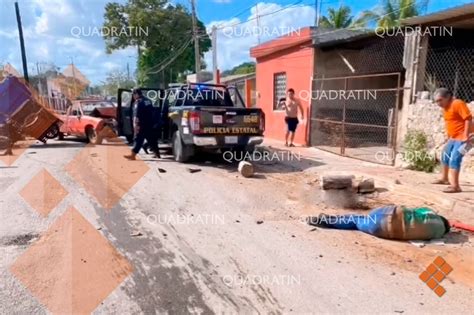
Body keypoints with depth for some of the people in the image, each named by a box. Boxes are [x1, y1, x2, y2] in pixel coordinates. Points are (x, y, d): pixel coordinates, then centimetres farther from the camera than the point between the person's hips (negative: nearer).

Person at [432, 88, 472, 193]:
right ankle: (444, 179, 39)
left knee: (454, 159, -18)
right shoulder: (446, 107, 12)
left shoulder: (458, 104, -17)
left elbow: (468, 118, -22)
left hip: (462, 137, -10)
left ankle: (455, 186, -19)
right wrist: (449, 136, 18)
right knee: (445, 157, 20)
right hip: (453, 138, 10)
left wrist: (465, 136, -24)